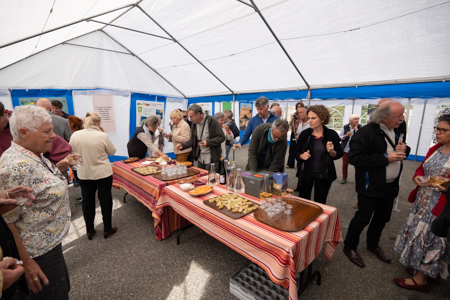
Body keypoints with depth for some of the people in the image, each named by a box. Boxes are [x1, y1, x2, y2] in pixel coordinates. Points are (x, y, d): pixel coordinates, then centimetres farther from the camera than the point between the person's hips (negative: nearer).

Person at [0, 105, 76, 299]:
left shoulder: (34, 155, 0)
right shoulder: (16, 166, -29)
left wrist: (60, 167, -1)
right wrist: (26, 263, -21)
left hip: (50, 242, 9)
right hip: (38, 254, -9)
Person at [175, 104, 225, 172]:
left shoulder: (212, 121, -13)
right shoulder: (194, 124, 7)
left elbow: (221, 137, -13)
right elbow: (192, 140, 11)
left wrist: (208, 142, -24)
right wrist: (182, 145, -5)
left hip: (212, 159, -6)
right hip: (200, 158, 7)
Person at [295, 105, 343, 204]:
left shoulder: (332, 135, -6)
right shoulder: (304, 134, -5)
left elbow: (339, 154, 2)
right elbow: (297, 152, 3)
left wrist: (331, 152, -19)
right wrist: (302, 156, -18)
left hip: (323, 175, 0)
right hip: (305, 174, 1)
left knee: (320, 203, 14)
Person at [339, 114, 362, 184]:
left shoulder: (360, 127, -2)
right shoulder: (345, 127, 0)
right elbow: (340, 137, 3)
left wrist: (356, 128, -16)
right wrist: (346, 135, -15)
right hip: (346, 149, 1)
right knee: (345, 164, 7)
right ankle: (344, 178, 21)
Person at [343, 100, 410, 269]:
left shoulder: (396, 131, 7)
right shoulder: (366, 132, -20)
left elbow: (403, 151, 19)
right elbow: (354, 158, -27)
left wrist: (404, 150, -5)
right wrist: (385, 158, -25)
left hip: (390, 186, 8)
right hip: (371, 186, -8)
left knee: (382, 218, 19)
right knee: (363, 218, 4)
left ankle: (373, 245, 42)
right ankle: (349, 247, 24)